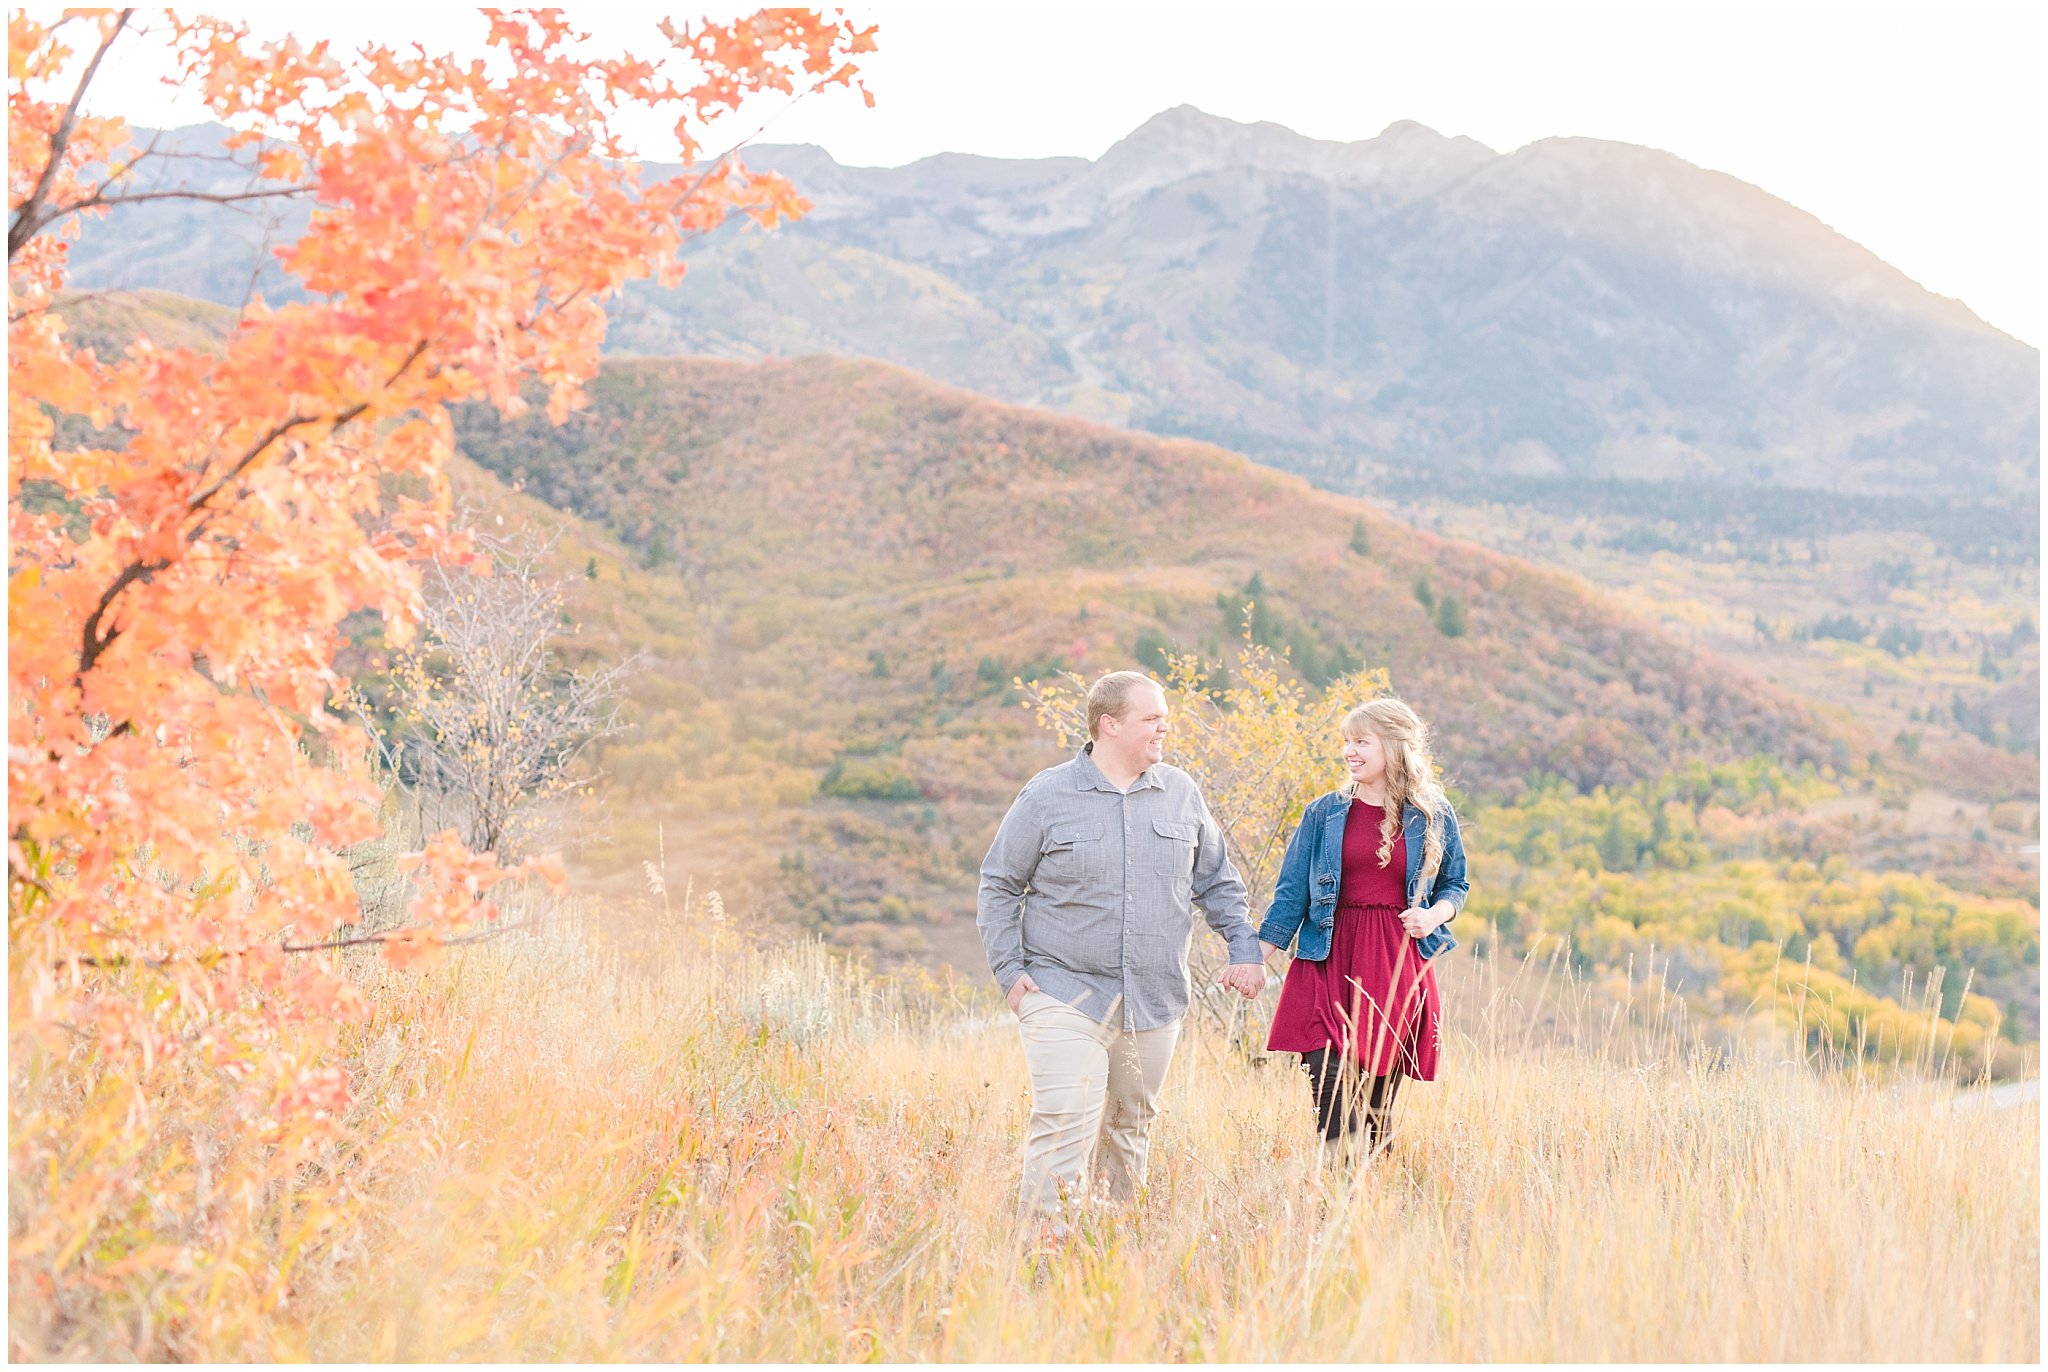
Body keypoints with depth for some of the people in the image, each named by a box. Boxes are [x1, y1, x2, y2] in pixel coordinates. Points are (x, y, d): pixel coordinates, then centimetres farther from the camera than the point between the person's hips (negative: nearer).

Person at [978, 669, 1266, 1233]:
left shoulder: (1182, 794, 8)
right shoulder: (1047, 796, -2)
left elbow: (1217, 881, 18)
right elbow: (999, 884, 5)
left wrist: (1245, 950, 7)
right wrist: (1009, 969, -2)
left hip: (1155, 1003, 4)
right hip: (1066, 996, -4)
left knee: (1131, 1133, 11)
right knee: (1064, 1128, -16)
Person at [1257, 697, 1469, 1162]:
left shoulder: (1433, 815, 4)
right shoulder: (1325, 813, 5)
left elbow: (1455, 884, 15)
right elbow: (1291, 893, 7)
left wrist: (1434, 914, -7)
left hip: (1399, 966, 0)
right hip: (1330, 963, 0)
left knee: (1380, 1097, 4)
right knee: (1331, 1083, -14)